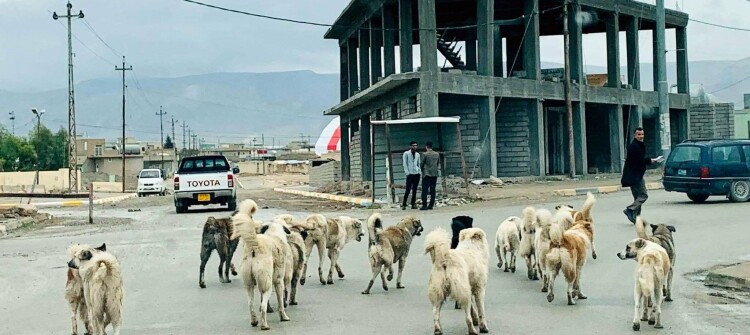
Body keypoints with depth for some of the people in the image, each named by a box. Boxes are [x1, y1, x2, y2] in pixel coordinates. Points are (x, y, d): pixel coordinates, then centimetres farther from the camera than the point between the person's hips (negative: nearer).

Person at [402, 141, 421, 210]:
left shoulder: (417, 154, 15)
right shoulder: (406, 153, 2)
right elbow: (405, 164, -2)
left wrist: (419, 171, 5)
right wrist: (407, 172, -11)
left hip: (416, 174, 4)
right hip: (410, 174, -4)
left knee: (414, 189, 5)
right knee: (408, 189, -8)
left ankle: (413, 204, 8)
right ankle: (404, 204, -4)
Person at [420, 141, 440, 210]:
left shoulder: (425, 154, -8)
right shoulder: (437, 154, 6)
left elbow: (422, 164, -3)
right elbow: (438, 163, 12)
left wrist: (422, 170, 15)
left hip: (426, 174, -5)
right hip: (434, 174, 5)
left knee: (424, 190, -3)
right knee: (432, 190, 8)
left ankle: (424, 205, -9)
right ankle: (431, 205, 7)